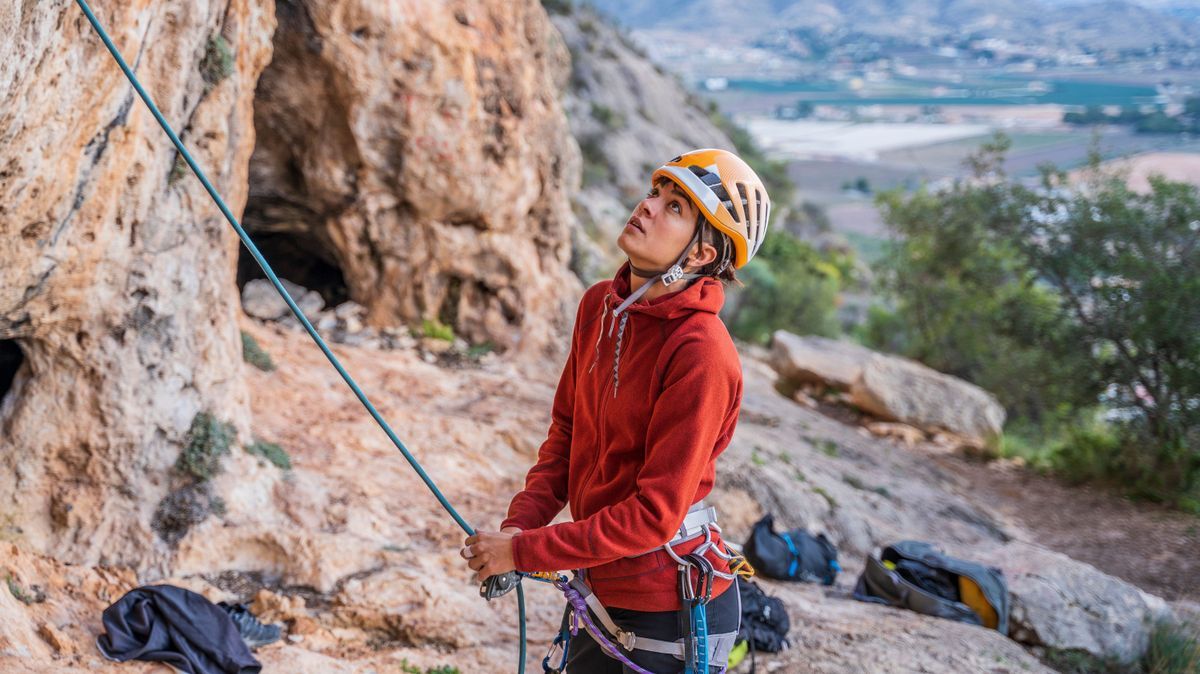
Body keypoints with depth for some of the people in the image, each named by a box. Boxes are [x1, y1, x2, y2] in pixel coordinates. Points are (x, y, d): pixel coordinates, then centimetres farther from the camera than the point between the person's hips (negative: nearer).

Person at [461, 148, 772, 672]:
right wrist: (518, 525, -4)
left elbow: (654, 514, -24)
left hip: (671, 614, -7)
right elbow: (566, 429, 10)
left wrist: (525, 551, -19)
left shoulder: (702, 354, -25)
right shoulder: (599, 305, 0)